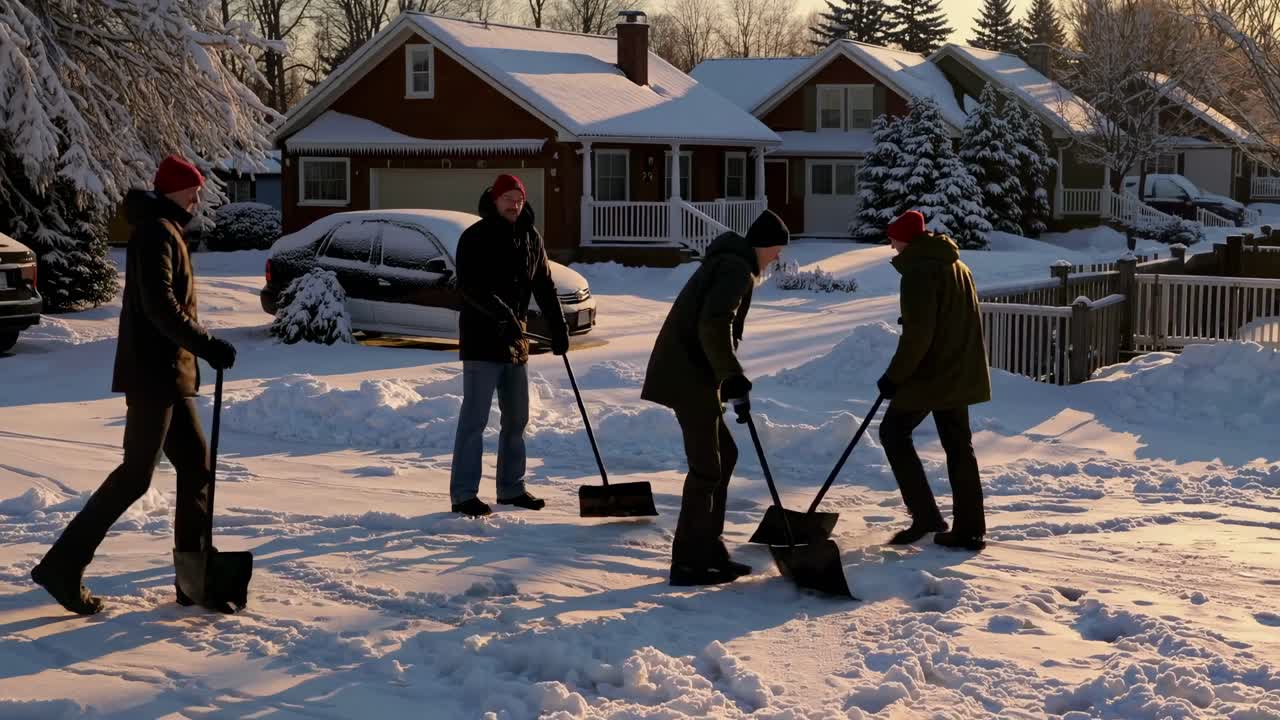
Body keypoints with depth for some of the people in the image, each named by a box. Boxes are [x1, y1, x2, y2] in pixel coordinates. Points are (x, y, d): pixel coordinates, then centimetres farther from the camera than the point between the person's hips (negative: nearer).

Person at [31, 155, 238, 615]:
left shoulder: (166, 231, 19)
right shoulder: (156, 231, -12)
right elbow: (159, 305, -24)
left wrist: (197, 346, 19)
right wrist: (206, 345, -28)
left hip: (169, 373, 10)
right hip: (153, 372, -10)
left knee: (195, 463, 11)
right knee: (136, 474, -10)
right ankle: (62, 566, -8)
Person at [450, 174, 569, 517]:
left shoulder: (530, 238, 10)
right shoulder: (475, 238, -9)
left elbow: (544, 286, 14)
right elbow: (468, 286, -21)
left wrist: (558, 327, 6)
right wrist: (501, 312, -30)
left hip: (516, 340, 7)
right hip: (481, 339, -7)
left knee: (517, 418, 13)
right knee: (474, 418, -7)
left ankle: (511, 487, 24)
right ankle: (463, 494, -5)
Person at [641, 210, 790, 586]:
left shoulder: (726, 262, 21)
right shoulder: (737, 269, -12)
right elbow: (714, 326, -27)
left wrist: (727, 377, 31)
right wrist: (734, 379, -25)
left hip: (690, 372, 10)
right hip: (689, 376, -10)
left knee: (724, 455, 17)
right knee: (706, 469, -5)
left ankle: (709, 550, 22)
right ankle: (687, 562, 0)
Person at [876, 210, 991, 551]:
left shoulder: (919, 270, -15)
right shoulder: (956, 265, 16)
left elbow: (917, 334, -20)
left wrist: (894, 376, -12)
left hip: (930, 373, -9)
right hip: (960, 374, 9)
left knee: (894, 432, 4)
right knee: (958, 445, 11)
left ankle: (926, 516, -2)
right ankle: (969, 529, 11)